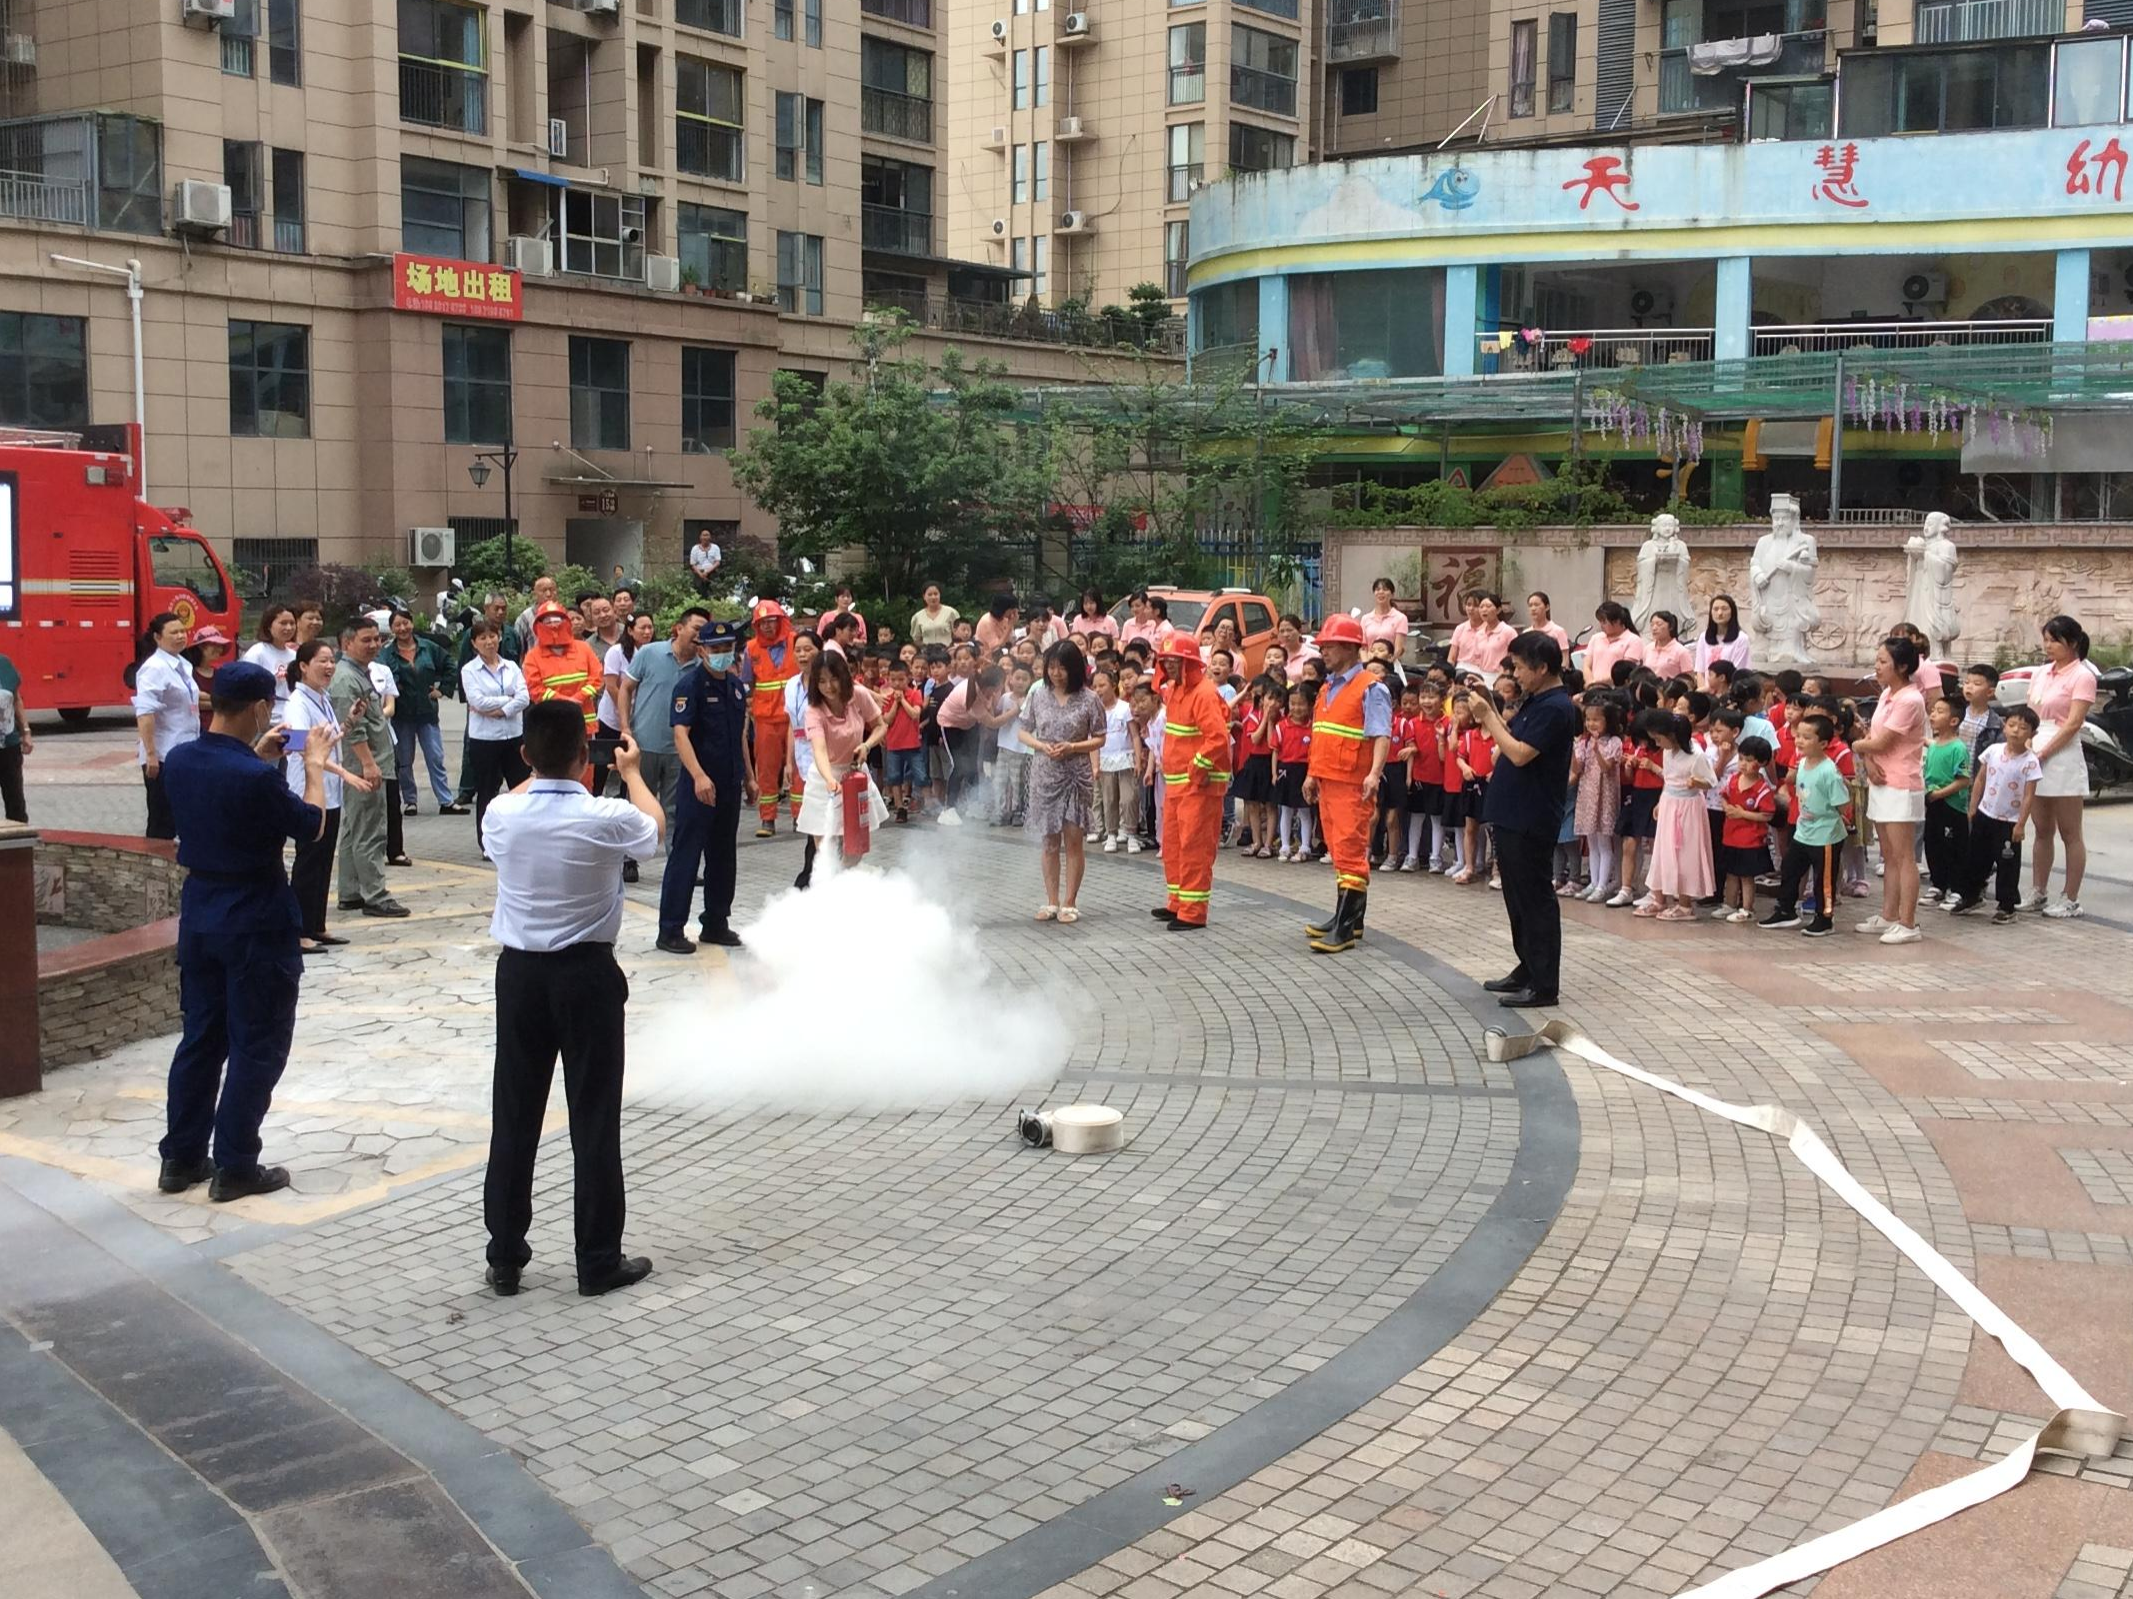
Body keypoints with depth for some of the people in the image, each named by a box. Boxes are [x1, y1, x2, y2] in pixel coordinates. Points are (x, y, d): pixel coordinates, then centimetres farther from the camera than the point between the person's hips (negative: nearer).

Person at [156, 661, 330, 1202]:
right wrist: (314, 766, 4)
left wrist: (258, 755, 16)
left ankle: (181, 1157, 23)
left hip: (199, 912, 8)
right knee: (257, 1046, 4)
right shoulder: (257, 777, -24)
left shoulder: (179, 760, -2)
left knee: (200, 1036, 17)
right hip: (255, 921, -7)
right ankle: (234, 1167, 9)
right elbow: (311, 826, -8)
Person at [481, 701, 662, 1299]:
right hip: (587, 973, -3)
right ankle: (599, 1262, 13)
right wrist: (631, 771, 25)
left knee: (514, 1116, 11)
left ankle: (505, 1259, 18)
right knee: (594, 1119, 5)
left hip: (520, 971, 3)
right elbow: (655, 825, 9)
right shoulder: (607, 818, -16)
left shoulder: (502, 814, -9)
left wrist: (544, 765, 30)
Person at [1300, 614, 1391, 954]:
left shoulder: (1370, 689, -9)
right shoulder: (1327, 689, 17)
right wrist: (1313, 774, 20)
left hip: (1353, 783, -9)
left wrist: (1374, 773, -29)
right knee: (1338, 850, 14)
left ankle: (1345, 929, -11)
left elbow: (1382, 735, -17)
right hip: (1327, 781, 9)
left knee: (1350, 851, -9)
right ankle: (1347, 916, 23)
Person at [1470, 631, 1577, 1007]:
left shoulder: (1555, 707, -18)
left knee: (1535, 898, -5)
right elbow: (1510, 738, 17)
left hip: (1532, 821, -10)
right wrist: (1489, 711, 6)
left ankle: (1544, 984, 0)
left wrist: (1487, 715, -16)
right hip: (1512, 814, 10)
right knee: (1517, 895, 17)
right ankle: (1528, 968, 28)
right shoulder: (1533, 701, 13)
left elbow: (1520, 753, -23)